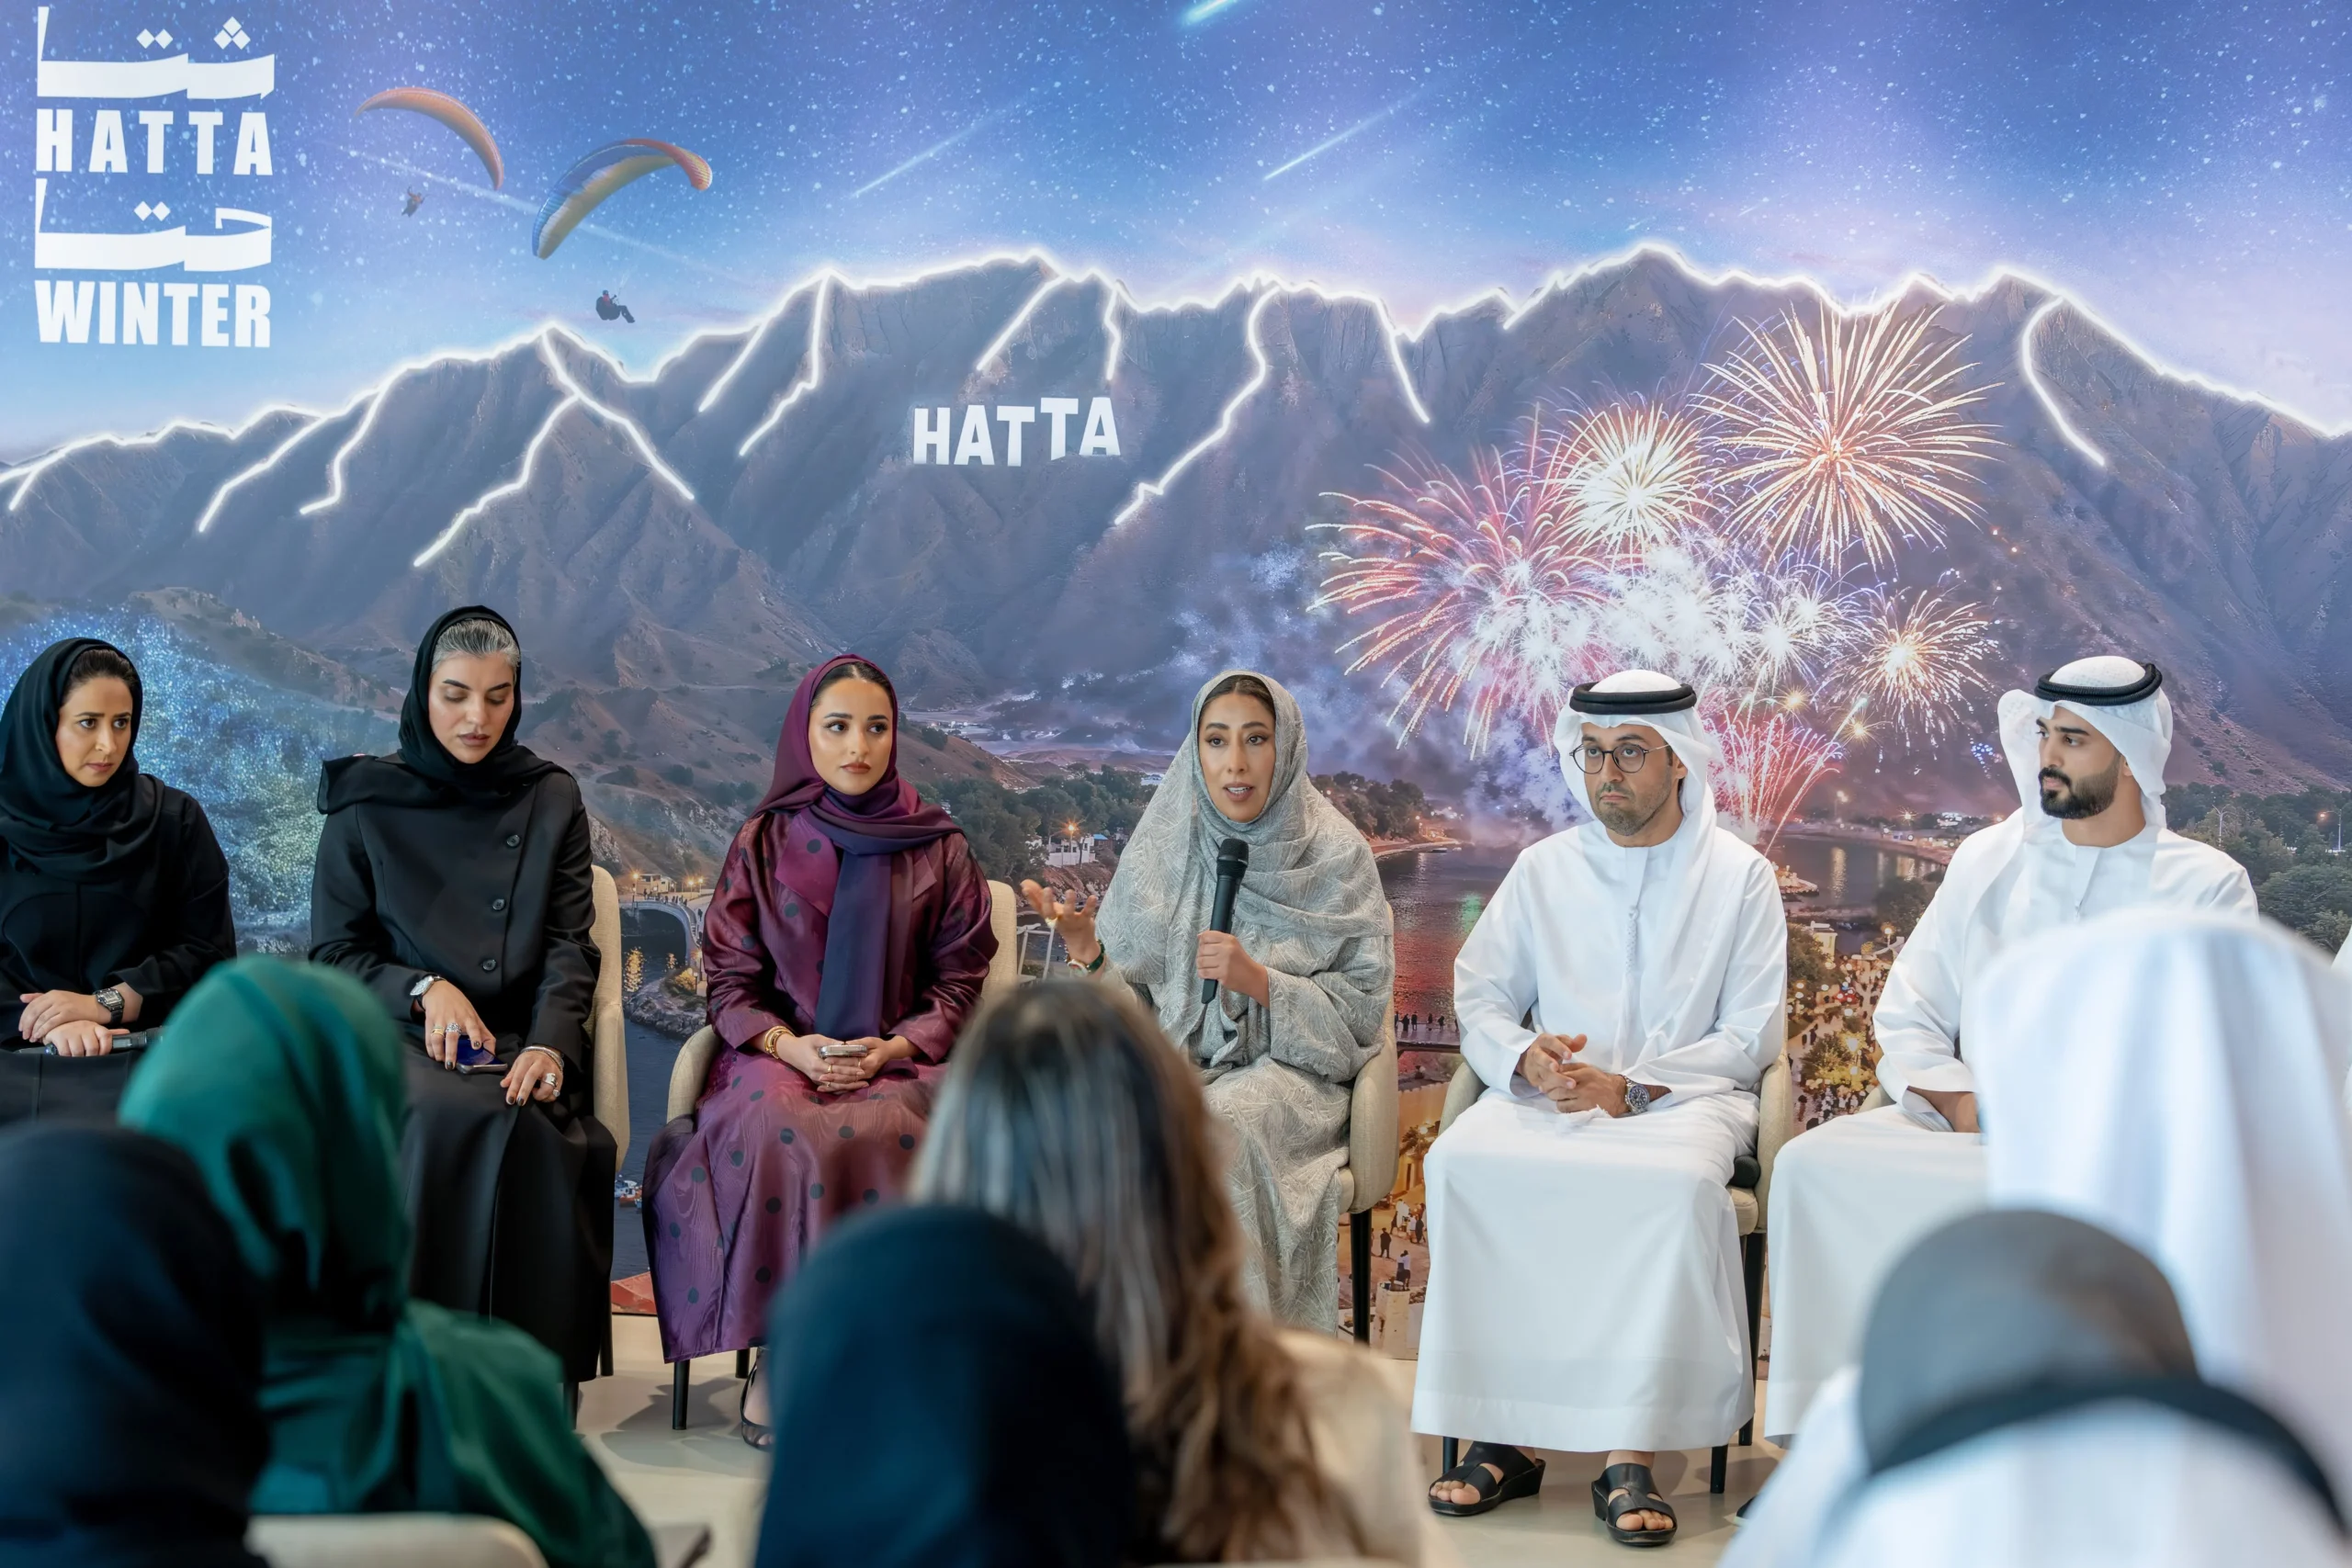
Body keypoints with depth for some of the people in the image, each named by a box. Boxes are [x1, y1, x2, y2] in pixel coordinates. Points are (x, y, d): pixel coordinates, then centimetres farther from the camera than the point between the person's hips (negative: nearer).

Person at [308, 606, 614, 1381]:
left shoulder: (552, 800, 13)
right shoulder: (368, 803, 9)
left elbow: (569, 946, 5)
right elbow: (333, 953, 8)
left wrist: (551, 1043, -14)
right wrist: (424, 990, -12)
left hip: (521, 1042, 1)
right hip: (400, 1037, -1)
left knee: (531, 1125, -34)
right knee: (453, 1118, -35)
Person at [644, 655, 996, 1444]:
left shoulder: (939, 849, 10)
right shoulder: (764, 842, 11)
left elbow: (960, 985, 8)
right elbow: (730, 980, 8)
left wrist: (890, 1049, -10)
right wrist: (789, 1044, -11)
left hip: (899, 1061, 0)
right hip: (780, 1055, 0)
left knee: (887, 1137, -36)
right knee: (778, 1136, -35)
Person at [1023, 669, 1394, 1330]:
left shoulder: (1334, 855, 0)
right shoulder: (1160, 850, 7)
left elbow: (1362, 1008, -1)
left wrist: (1260, 981, -15)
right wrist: (1090, 955, -13)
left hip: (1288, 1071, -3)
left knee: (1222, 1125, -35)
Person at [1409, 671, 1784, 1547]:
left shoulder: (1740, 876, 5)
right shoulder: (1544, 869, 15)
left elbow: (1749, 1038, -1)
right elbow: (1478, 997, 12)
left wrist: (1629, 1088, -13)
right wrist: (1525, 1059, -11)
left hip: (1684, 1096, -3)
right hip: (1547, 1094, 3)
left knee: (1678, 1182, -37)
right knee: (1462, 1163, -29)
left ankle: (1630, 1455, -34)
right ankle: (1498, 1436, -24)